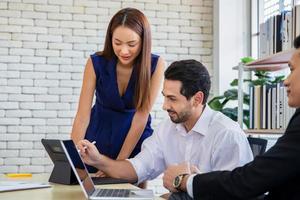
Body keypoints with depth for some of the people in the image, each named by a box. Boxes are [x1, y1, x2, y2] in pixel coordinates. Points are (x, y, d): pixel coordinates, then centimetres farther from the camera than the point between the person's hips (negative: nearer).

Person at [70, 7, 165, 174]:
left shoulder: (155, 65, -18)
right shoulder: (96, 62, -17)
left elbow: (142, 115, -18)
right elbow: (82, 116, -17)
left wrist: (119, 162, -19)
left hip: (135, 138, 0)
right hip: (99, 134, 1)